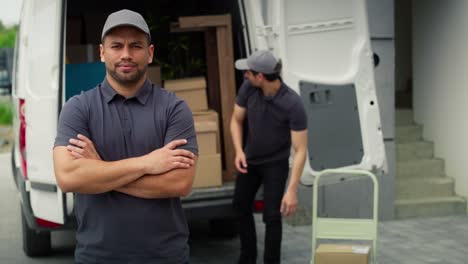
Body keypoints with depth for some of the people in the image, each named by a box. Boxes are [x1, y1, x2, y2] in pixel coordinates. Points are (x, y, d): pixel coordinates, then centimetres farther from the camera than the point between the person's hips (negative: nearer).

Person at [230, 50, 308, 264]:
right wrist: (239, 151, -18)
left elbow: (300, 150, -28)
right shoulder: (247, 88, -20)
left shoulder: (293, 104, -32)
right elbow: (237, 120, -2)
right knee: (241, 206, 17)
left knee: (272, 216, -8)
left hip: (276, 164, -5)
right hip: (250, 159, 5)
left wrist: (292, 190, -33)